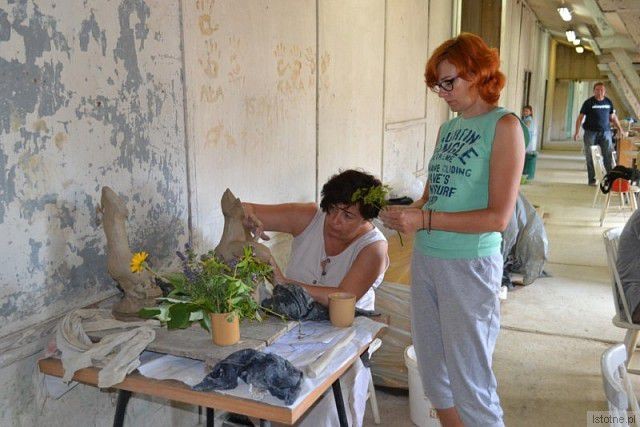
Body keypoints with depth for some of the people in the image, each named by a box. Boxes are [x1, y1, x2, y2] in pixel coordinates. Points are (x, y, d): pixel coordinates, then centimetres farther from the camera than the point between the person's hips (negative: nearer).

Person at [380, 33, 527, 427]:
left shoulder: (504, 126, -9)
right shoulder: (448, 128, 11)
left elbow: (498, 217, -16)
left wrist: (425, 220, -20)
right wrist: (408, 212, -6)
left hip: (469, 266, -7)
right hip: (425, 259, 7)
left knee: (471, 385, 4)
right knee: (434, 374, 17)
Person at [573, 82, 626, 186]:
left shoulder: (608, 102, 9)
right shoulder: (588, 102, -2)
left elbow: (613, 117, 18)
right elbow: (580, 117, -3)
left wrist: (620, 130, 18)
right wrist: (577, 132, -12)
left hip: (605, 132, 3)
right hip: (591, 133, -3)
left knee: (609, 156, -4)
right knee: (590, 157, 1)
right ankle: (592, 180, 7)